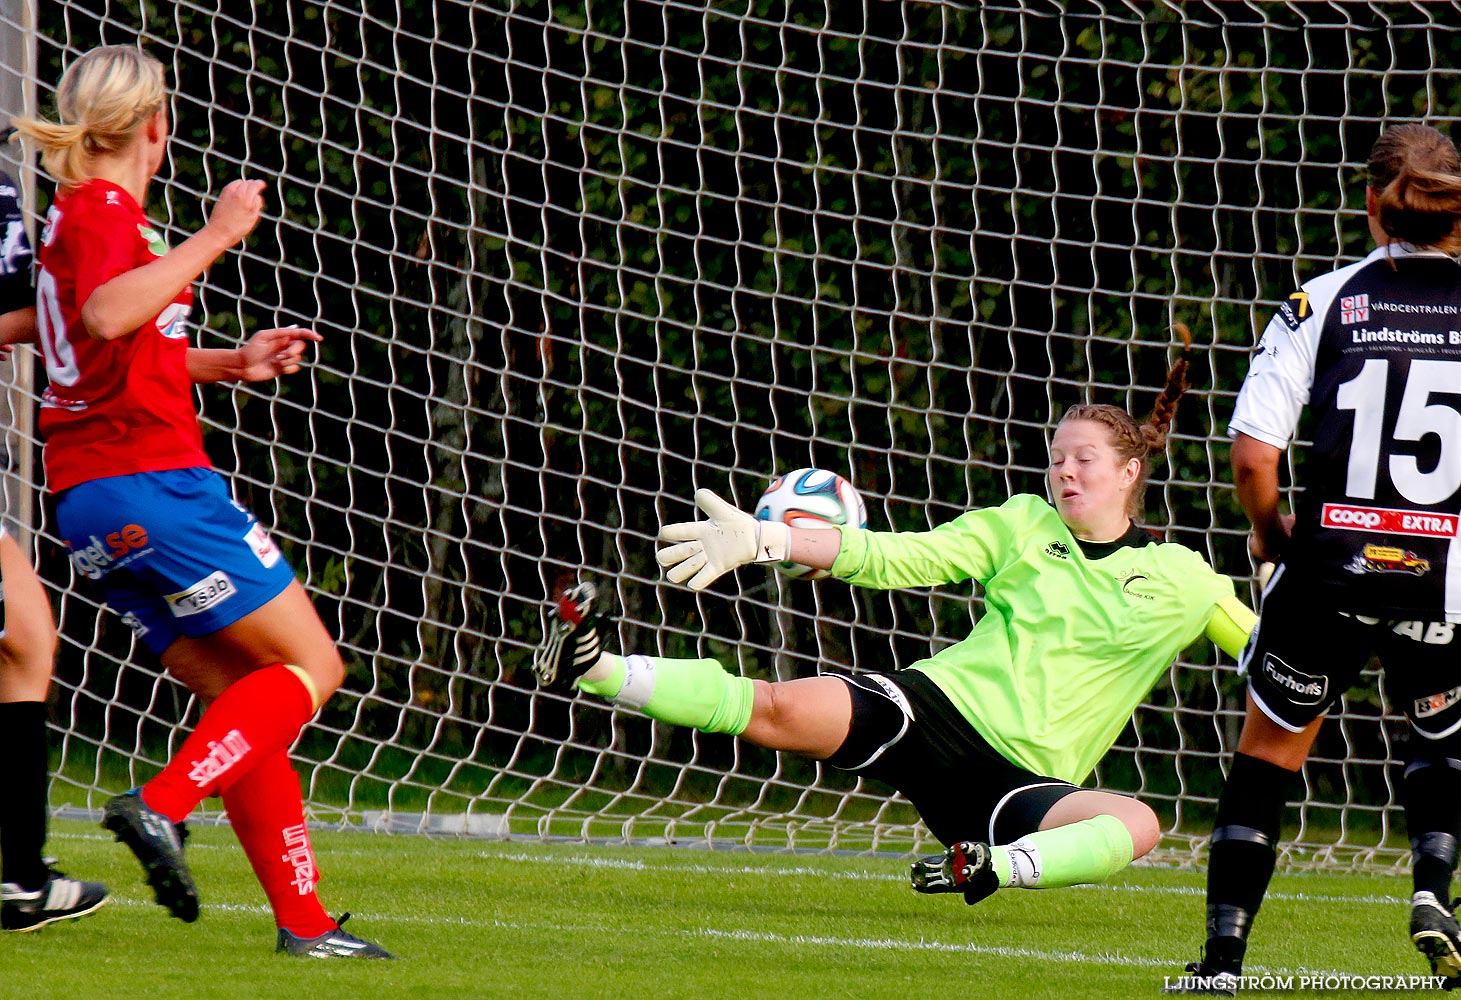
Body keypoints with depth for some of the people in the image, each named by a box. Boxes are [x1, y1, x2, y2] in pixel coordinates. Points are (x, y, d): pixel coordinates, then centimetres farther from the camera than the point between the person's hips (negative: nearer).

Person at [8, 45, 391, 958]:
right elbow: (108, 317, -31)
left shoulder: (79, 213, 20)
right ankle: (161, 805, -19)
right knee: (311, 668, -4)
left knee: (243, 700, 10)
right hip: (150, 480, -10)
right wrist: (214, 238, -24)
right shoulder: (104, 212, -9)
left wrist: (230, 364, 24)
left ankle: (303, 919, 5)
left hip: (91, 501, 10)